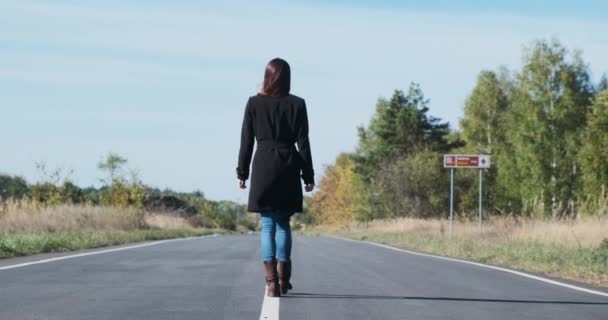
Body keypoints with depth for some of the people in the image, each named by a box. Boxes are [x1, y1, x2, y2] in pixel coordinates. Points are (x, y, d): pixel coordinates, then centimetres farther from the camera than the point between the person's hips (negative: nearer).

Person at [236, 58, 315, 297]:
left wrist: (241, 173, 8)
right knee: (283, 223, 13)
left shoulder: (254, 103, 0)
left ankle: (272, 282, -10)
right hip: (288, 167, 1)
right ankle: (283, 279, 17)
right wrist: (308, 176, 5)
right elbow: (303, 142, 0)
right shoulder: (297, 104, 0)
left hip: (263, 166, -1)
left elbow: (246, 141, 2)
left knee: (268, 224, 0)